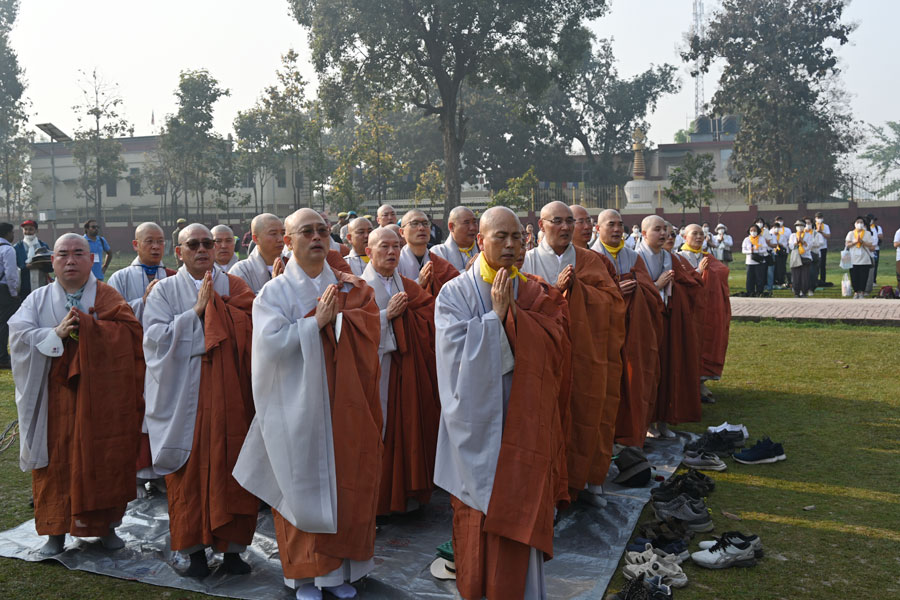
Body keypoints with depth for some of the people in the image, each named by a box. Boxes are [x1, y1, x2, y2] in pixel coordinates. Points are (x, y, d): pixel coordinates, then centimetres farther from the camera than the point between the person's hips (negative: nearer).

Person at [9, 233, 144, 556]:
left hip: (100, 397, -1)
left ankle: (106, 524, 19)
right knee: (56, 461, 4)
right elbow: (18, 336, -5)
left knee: (104, 459, 4)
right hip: (55, 399, 1)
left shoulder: (107, 297, 3)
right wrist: (56, 333, -19)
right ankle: (56, 529, 18)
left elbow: (130, 332, -13)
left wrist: (84, 326, -19)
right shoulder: (38, 299, 9)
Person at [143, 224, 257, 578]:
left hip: (228, 395, 1)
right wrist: (196, 312, -12)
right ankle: (195, 548, 19)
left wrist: (215, 304, -11)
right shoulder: (164, 290, 6)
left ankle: (232, 547, 16)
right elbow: (156, 337, -7)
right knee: (189, 471, 4)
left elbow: (253, 329, -2)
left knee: (231, 467, 3)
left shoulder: (232, 285, 8)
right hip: (185, 398, -1)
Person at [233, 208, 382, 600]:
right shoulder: (274, 292, 0)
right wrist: (317, 321, -15)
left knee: (345, 484, 6)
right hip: (298, 408, -2)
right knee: (301, 485, 5)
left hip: (343, 406, 3)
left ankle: (338, 568, 22)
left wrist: (334, 316, -17)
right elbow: (270, 343, -15)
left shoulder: (352, 288, 8)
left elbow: (370, 329, -7)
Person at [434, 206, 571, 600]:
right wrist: (496, 313, -16)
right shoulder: (455, 294, -2)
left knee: (520, 514, 5)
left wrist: (511, 311, -16)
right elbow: (461, 357, -14)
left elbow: (554, 347, -9)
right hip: (477, 420, -1)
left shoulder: (533, 294, 5)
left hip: (522, 421, 2)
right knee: (476, 518, 10)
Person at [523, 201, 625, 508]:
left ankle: (589, 479, 22)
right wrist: (555, 288, -18)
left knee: (588, 417, 5)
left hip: (586, 355, 2)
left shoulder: (590, 260, 9)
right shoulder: (529, 260, 3)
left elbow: (611, 299, -2)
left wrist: (576, 286, -14)